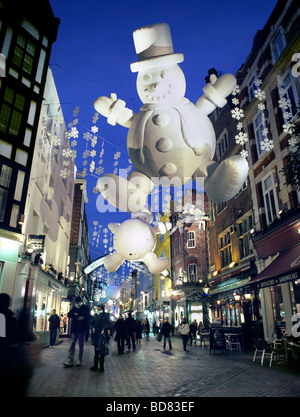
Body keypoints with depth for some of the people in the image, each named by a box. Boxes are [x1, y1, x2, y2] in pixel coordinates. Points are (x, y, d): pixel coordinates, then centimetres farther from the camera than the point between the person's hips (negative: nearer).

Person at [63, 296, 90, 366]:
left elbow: (88, 316, -6)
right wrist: (73, 314, -14)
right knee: (72, 344, 2)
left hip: (81, 329, -4)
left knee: (81, 345, 4)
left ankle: (80, 360, 12)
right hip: (74, 329, 4)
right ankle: (70, 360, 5)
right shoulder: (74, 308, 12)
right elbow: (69, 315, 6)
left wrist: (83, 317, -26)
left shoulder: (85, 308, 0)